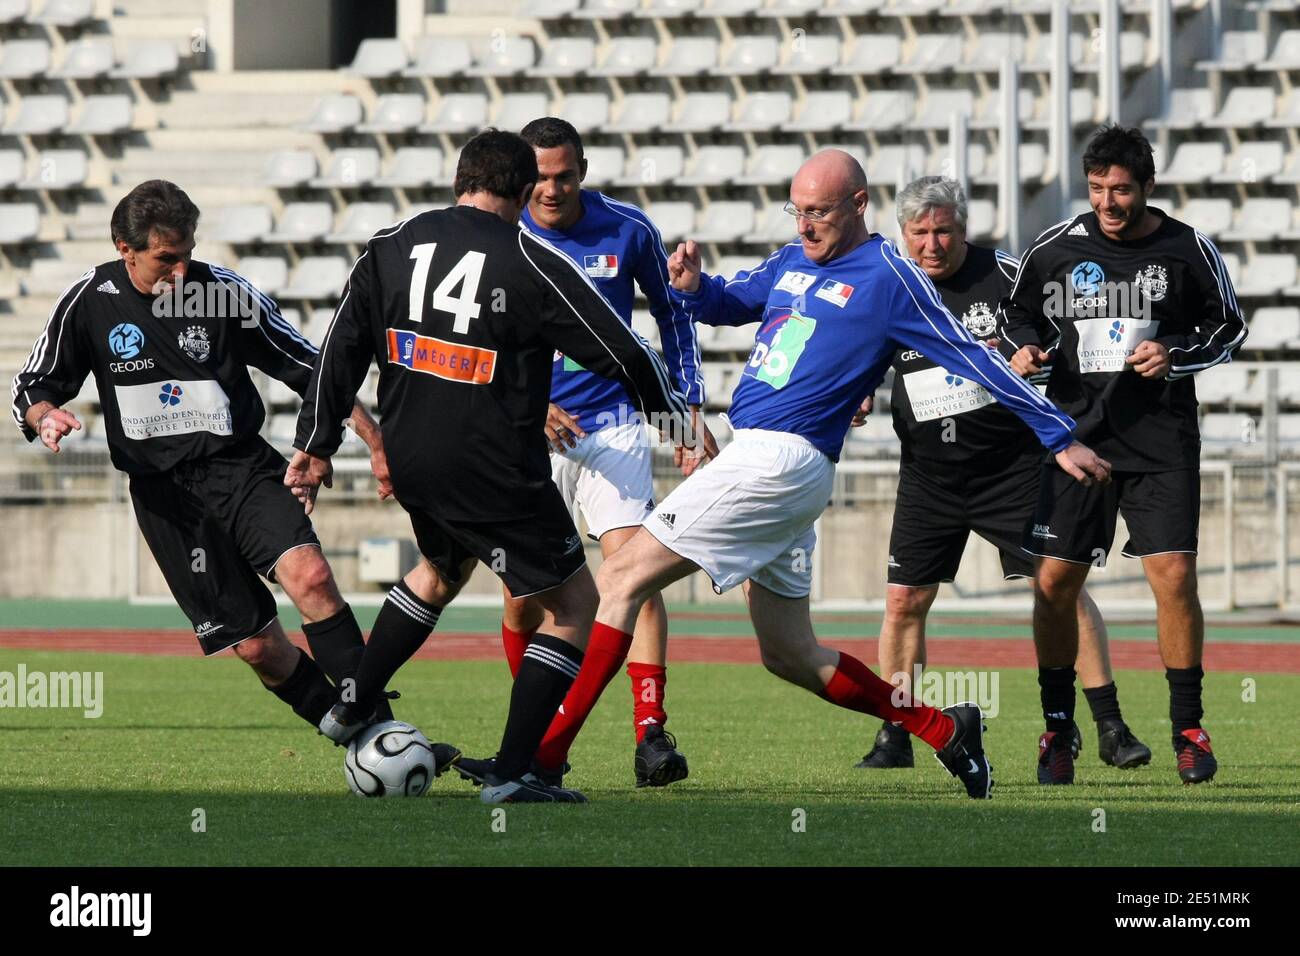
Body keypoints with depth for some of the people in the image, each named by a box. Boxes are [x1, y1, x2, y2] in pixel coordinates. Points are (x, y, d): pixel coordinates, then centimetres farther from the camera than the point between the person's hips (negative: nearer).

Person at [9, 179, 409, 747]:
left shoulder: (225, 293, -3)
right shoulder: (89, 303, -2)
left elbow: (309, 369, 3)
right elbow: (33, 387, 7)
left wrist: (377, 441, -3)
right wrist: (45, 416, -17)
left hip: (241, 467, 0)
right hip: (164, 492, 0)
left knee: (310, 576, -28)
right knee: (257, 647, -6)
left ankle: (378, 732, -25)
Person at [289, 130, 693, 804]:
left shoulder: (390, 246, 4)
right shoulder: (533, 262, -12)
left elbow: (340, 351, 8)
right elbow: (621, 352, -6)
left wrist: (316, 444, 17)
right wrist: (673, 415, 12)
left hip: (408, 463, 7)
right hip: (494, 471, -6)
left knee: (442, 568, 35)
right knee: (574, 602, 6)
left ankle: (352, 709, 38)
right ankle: (511, 773, -2)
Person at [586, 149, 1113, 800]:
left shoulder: (888, 276, -5)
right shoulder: (792, 263, 17)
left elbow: (974, 361, -5)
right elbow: (725, 305, 29)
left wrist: (1060, 438, -5)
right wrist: (693, 285, 4)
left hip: (782, 460, -9)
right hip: (758, 458, 9)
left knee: (620, 579, -13)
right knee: (790, 655, 13)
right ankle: (944, 729, 21)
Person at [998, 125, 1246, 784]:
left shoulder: (1188, 251, -1)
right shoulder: (1054, 249, 2)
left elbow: (1228, 329, 7)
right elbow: (1017, 315, 16)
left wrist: (1175, 354, -10)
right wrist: (1022, 348, -6)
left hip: (1162, 441, -2)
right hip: (1077, 431, 2)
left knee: (1174, 576, -11)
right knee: (1053, 583, -2)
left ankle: (1187, 728, 2)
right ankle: (1057, 729, 12)